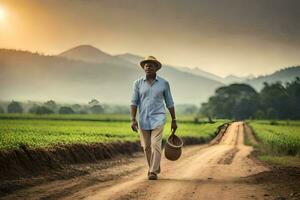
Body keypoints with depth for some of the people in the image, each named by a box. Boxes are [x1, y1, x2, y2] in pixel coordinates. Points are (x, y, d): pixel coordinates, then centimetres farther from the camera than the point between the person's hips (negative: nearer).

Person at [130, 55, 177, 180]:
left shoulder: (164, 83, -1)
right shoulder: (138, 83, 1)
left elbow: (169, 103, 5)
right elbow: (134, 102, -3)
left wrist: (174, 121, 5)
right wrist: (133, 120, -14)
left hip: (158, 118, -2)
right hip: (144, 119, 2)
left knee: (155, 144, -16)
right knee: (146, 147, 9)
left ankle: (153, 172, -12)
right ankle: (155, 167, 30)